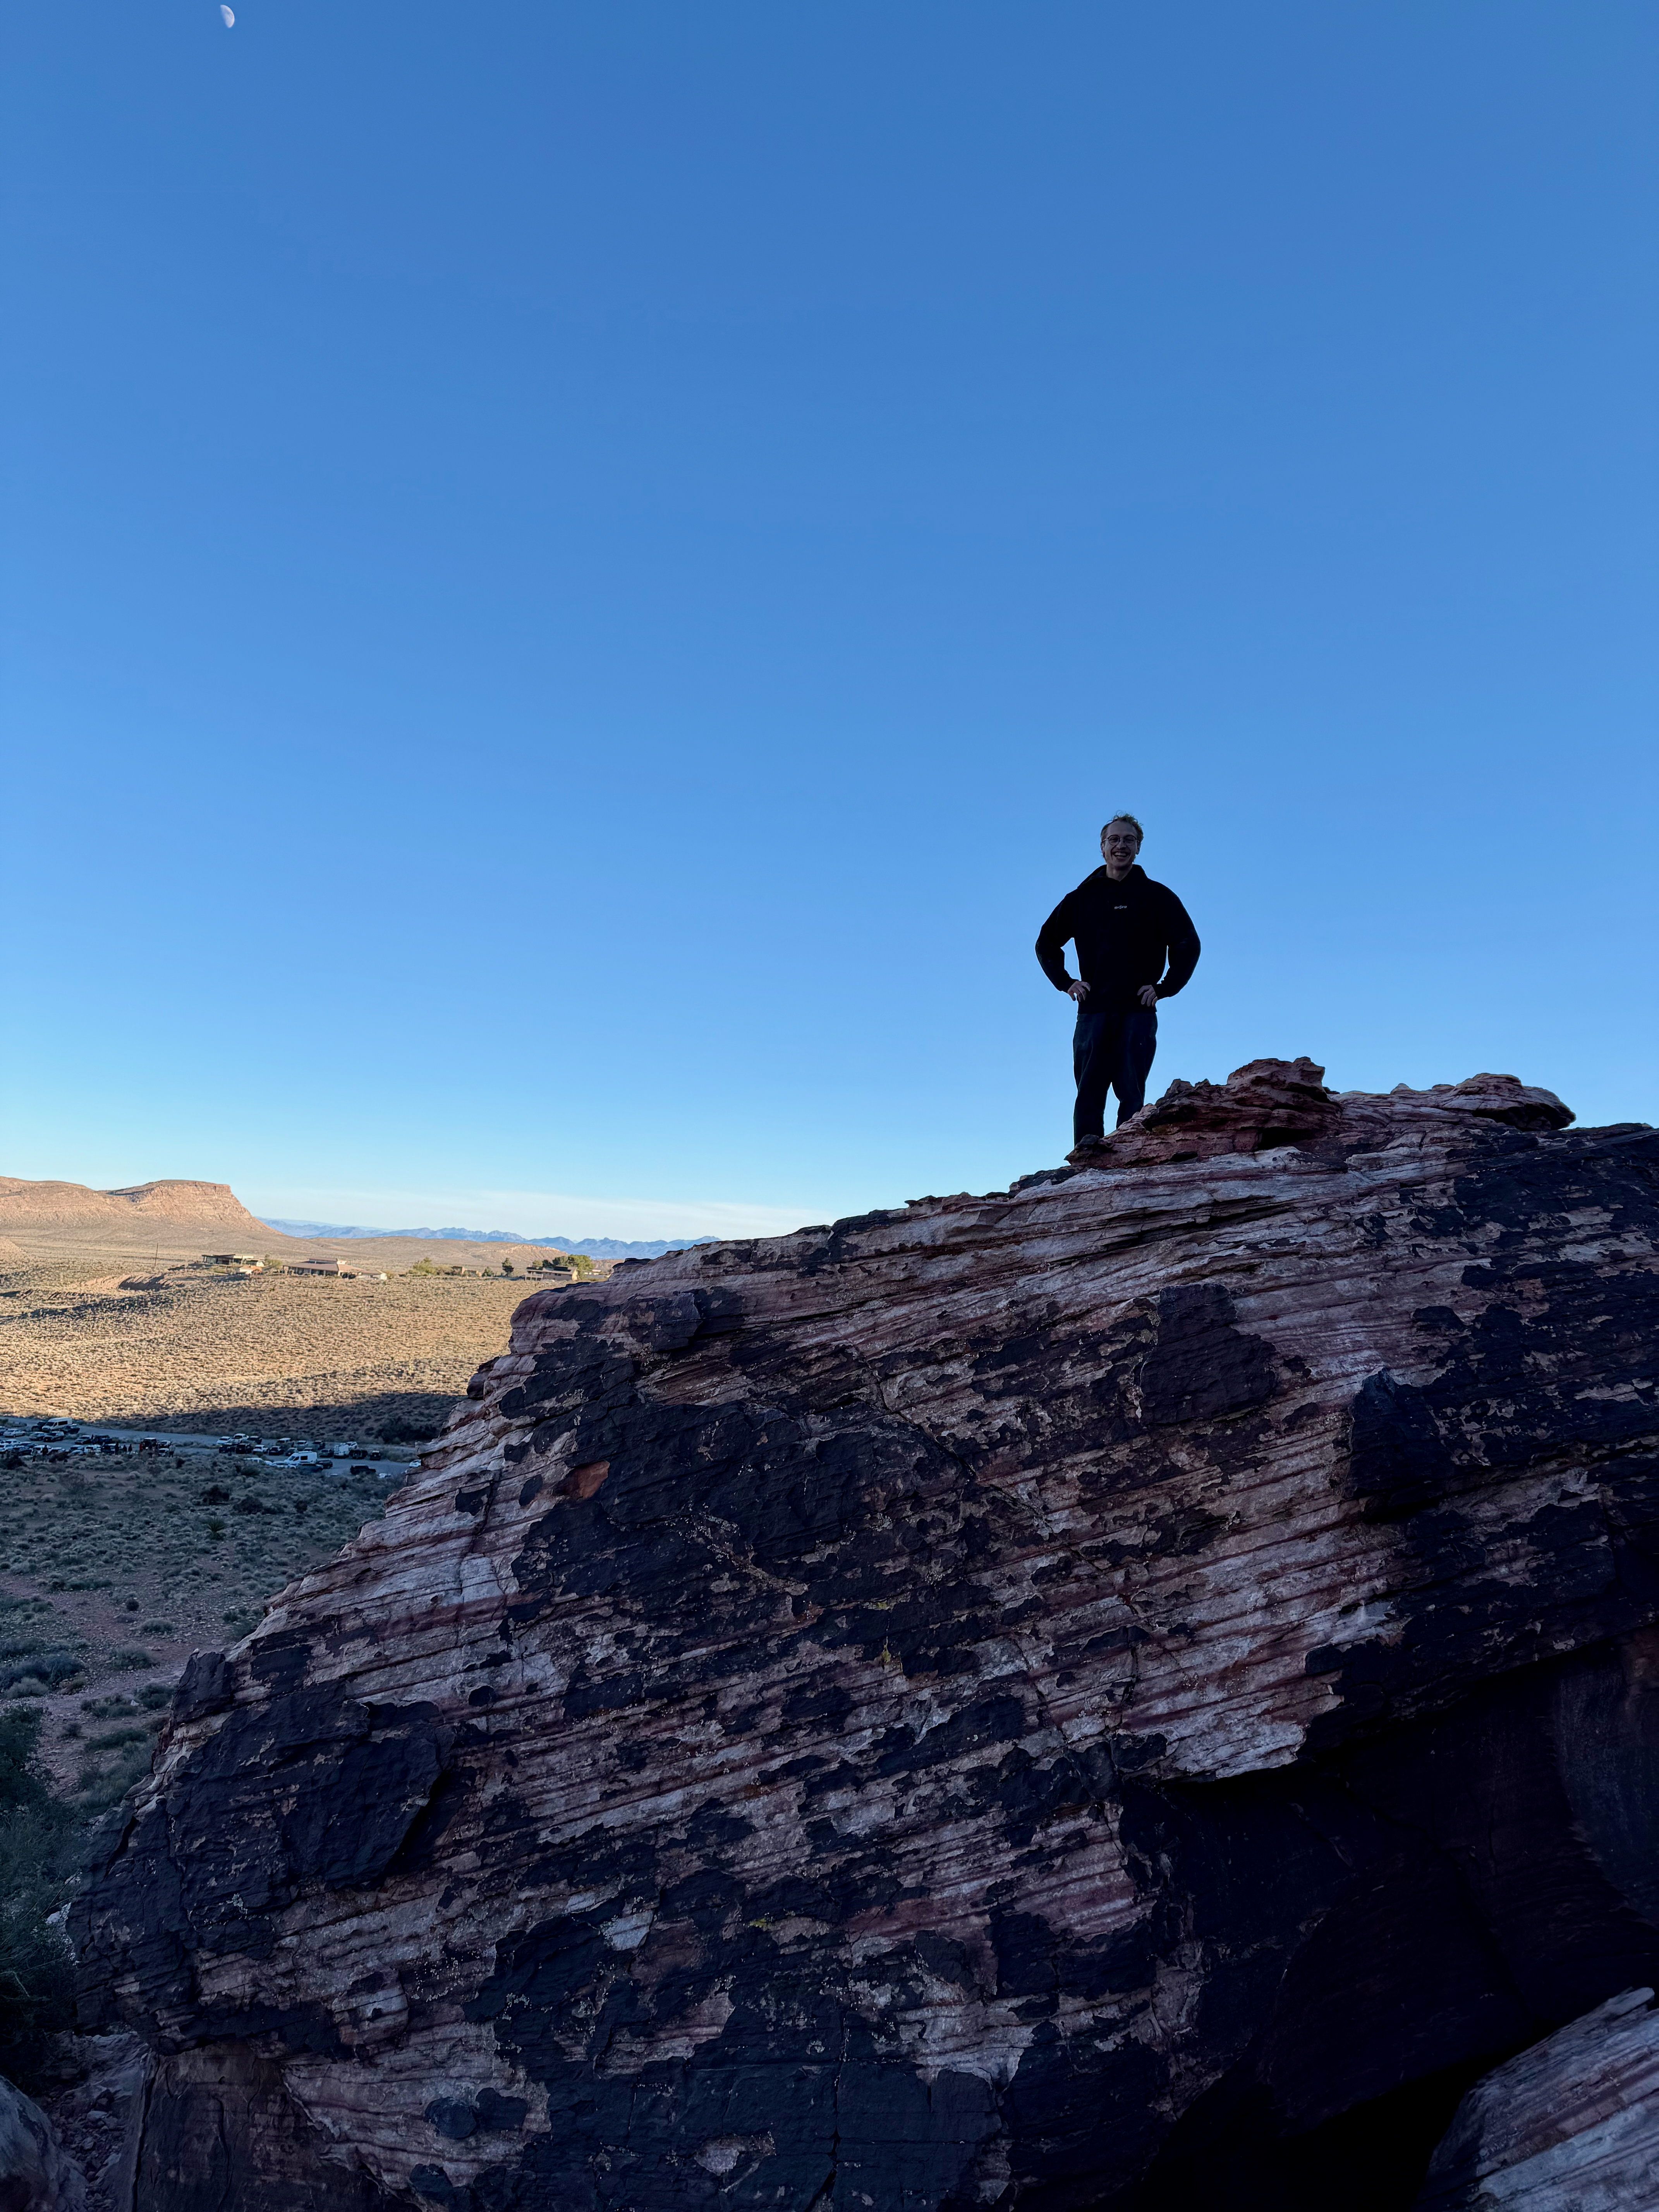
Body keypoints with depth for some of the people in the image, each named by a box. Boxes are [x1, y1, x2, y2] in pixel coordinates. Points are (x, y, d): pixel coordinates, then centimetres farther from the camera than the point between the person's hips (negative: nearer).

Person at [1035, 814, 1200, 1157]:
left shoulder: (1157, 896, 9)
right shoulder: (1082, 898, 15)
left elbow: (1188, 945, 9)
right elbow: (1046, 943, 23)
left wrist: (1163, 988, -1)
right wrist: (1066, 982, 9)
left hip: (1138, 1012, -2)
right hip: (1093, 1010, 2)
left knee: (1132, 1092, -5)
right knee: (1089, 1090, -7)